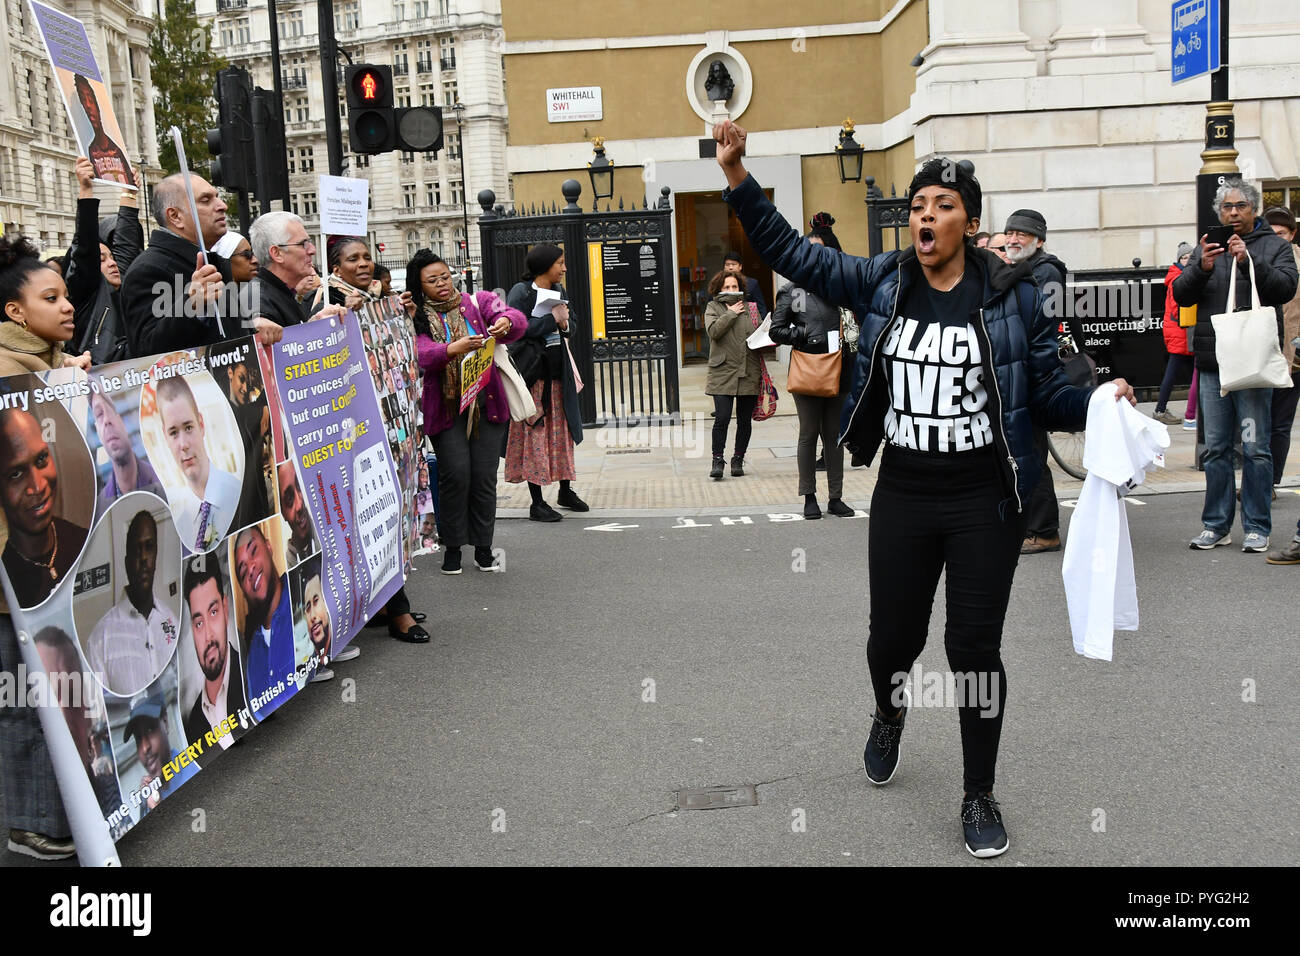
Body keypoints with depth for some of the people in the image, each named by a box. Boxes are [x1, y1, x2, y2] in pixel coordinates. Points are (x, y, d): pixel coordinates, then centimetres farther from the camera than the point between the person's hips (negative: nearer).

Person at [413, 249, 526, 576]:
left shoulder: (479, 302, 8)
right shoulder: (417, 318, 4)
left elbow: (517, 319, -5)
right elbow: (422, 355, -14)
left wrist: (506, 322, -29)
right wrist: (452, 349, -33)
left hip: (486, 403, 1)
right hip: (446, 407, -1)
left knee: (485, 476, 0)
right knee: (456, 473, -10)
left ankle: (483, 549, 12)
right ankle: (453, 547, 6)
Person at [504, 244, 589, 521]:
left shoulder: (559, 291, 12)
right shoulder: (521, 292, -10)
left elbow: (572, 326, 18)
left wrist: (564, 323, -6)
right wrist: (552, 319, -17)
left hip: (558, 372, 7)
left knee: (562, 430, 13)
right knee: (535, 434, -3)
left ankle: (565, 490, 26)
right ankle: (537, 503, 3)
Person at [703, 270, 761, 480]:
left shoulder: (750, 308, 13)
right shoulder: (713, 308, 6)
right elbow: (713, 330, -13)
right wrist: (731, 313, -8)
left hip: (749, 374, 3)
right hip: (723, 373, -3)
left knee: (745, 420, 7)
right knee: (722, 418, -11)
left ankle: (738, 460, 20)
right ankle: (717, 460, 0)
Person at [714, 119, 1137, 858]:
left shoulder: (1012, 295, -4)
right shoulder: (882, 282, 1)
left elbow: (1048, 392, 1)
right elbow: (793, 254, 0)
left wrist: (1099, 403, -19)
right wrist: (738, 176, -8)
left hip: (985, 500, -2)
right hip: (903, 495, 2)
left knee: (975, 646, 3)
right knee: (893, 636, 13)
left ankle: (980, 795, 23)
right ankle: (889, 714, 50)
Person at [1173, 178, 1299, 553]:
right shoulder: (1207, 247, 15)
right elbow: (1181, 295, 5)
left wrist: (1249, 261, -20)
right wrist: (1202, 267, -13)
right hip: (1212, 363, 3)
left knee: (1255, 447, -4)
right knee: (1216, 448, 6)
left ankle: (1257, 528, 4)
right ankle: (1216, 525, 13)